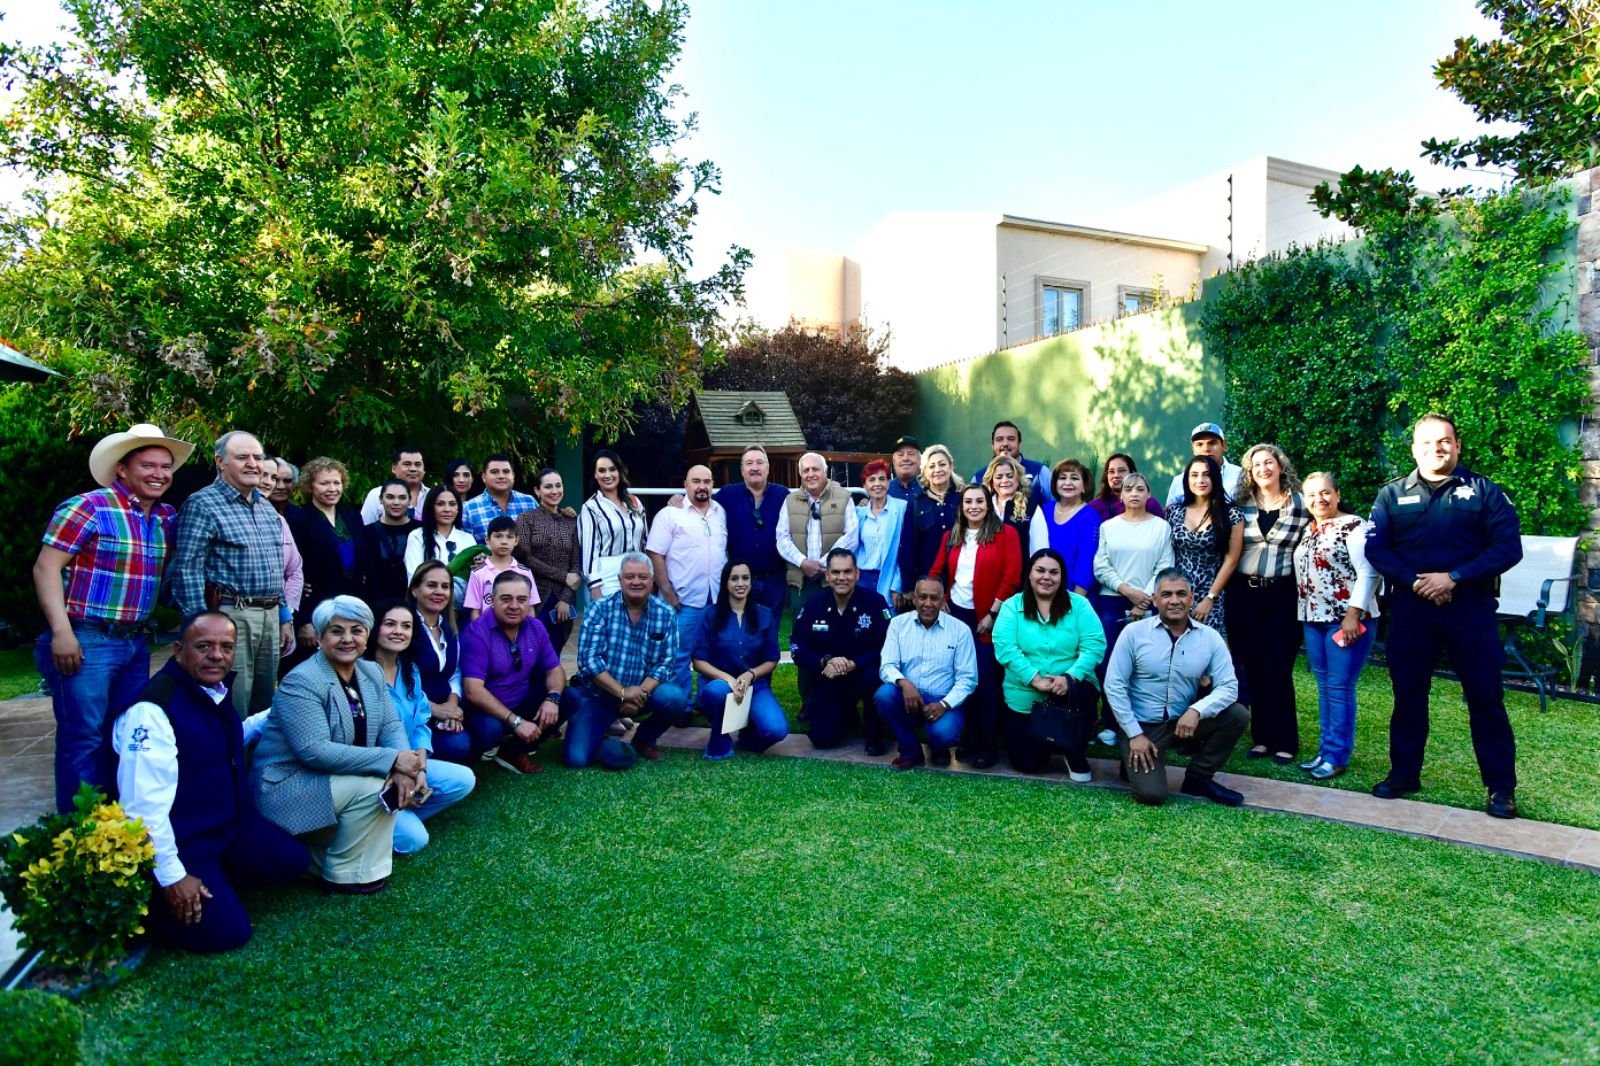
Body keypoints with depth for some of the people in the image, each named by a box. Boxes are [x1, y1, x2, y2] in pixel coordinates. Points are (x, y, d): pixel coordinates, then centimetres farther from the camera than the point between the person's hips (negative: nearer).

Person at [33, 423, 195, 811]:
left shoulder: (167, 517, 9)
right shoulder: (88, 507, -10)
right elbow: (46, 567, -14)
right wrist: (61, 631, -20)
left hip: (136, 644, 7)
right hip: (85, 641, -7)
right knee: (84, 737, -2)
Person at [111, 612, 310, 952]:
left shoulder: (218, 690, 3)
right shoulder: (153, 708, -26)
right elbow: (145, 804, -28)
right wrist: (172, 876, -25)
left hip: (232, 825, 9)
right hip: (182, 843, -8)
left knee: (293, 862, 5)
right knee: (227, 932, -12)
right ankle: (150, 894, 10)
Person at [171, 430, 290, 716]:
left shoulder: (266, 508, 17)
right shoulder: (202, 505, -7)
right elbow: (187, 571, -12)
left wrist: (284, 618, 19)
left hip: (270, 617, 8)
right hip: (231, 616, -7)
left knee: (265, 707, 15)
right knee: (232, 711, -4)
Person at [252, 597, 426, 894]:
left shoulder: (372, 673, 3)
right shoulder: (301, 683, -21)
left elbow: (390, 725, 0)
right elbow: (314, 751, -29)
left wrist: (404, 766, -23)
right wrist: (392, 760, -31)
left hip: (339, 777, 8)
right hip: (286, 783, -8)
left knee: (395, 780, -13)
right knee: (372, 786, -25)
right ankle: (343, 874, -5)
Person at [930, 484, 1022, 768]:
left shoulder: (1005, 533, -4)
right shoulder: (952, 537, 10)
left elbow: (1012, 577, -10)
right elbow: (937, 572, 12)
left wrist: (992, 614, -12)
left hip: (987, 618, -4)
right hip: (956, 613, 5)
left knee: (986, 679, -2)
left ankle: (986, 744, 9)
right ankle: (967, 738, 20)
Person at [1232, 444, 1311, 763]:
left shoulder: (1301, 506, 0)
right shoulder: (1242, 506, 6)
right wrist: (1224, 589, 3)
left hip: (1282, 595, -3)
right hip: (1244, 594, 3)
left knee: (1277, 668, -3)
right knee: (1252, 668, 7)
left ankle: (1285, 741, 10)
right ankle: (1262, 737, 18)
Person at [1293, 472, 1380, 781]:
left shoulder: (1354, 526, -9)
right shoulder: (1309, 531, 14)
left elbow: (1368, 572, -15)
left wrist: (1353, 615, -20)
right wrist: (1304, 614, 11)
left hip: (1347, 620, -7)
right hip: (1314, 619, 7)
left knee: (1340, 688, -3)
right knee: (1324, 688, 12)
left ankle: (1336, 756, 5)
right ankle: (1325, 751, 20)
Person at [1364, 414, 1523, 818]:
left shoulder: (1484, 491, 3)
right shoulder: (1392, 494, 8)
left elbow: (1508, 546, -5)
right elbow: (1376, 548, 0)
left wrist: (1454, 578, -16)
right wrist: (1414, 581, -15)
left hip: (1470, 608, -1)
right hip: (1410, 608, 2)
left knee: (1485, 697, 3)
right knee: (1408, 694, 9)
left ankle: (1501, 786, 13)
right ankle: (1404, 772, 22)